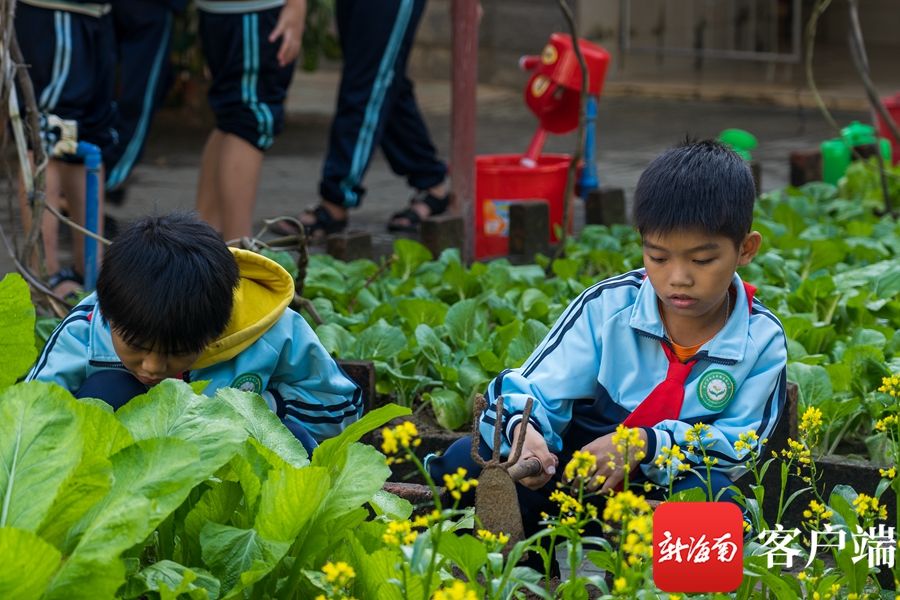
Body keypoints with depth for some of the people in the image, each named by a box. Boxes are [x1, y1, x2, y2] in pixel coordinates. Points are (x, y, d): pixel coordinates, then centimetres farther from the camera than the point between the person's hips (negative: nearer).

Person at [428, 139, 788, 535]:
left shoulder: (761, 341, -7)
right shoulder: (607, 307, -6)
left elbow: (738, 446, -10)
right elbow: (532, 393, -9)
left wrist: (647, 445, -27)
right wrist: (522, 430, -35)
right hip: (575, 474, 2)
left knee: (711, 495, -38)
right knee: (466, 461, -24)